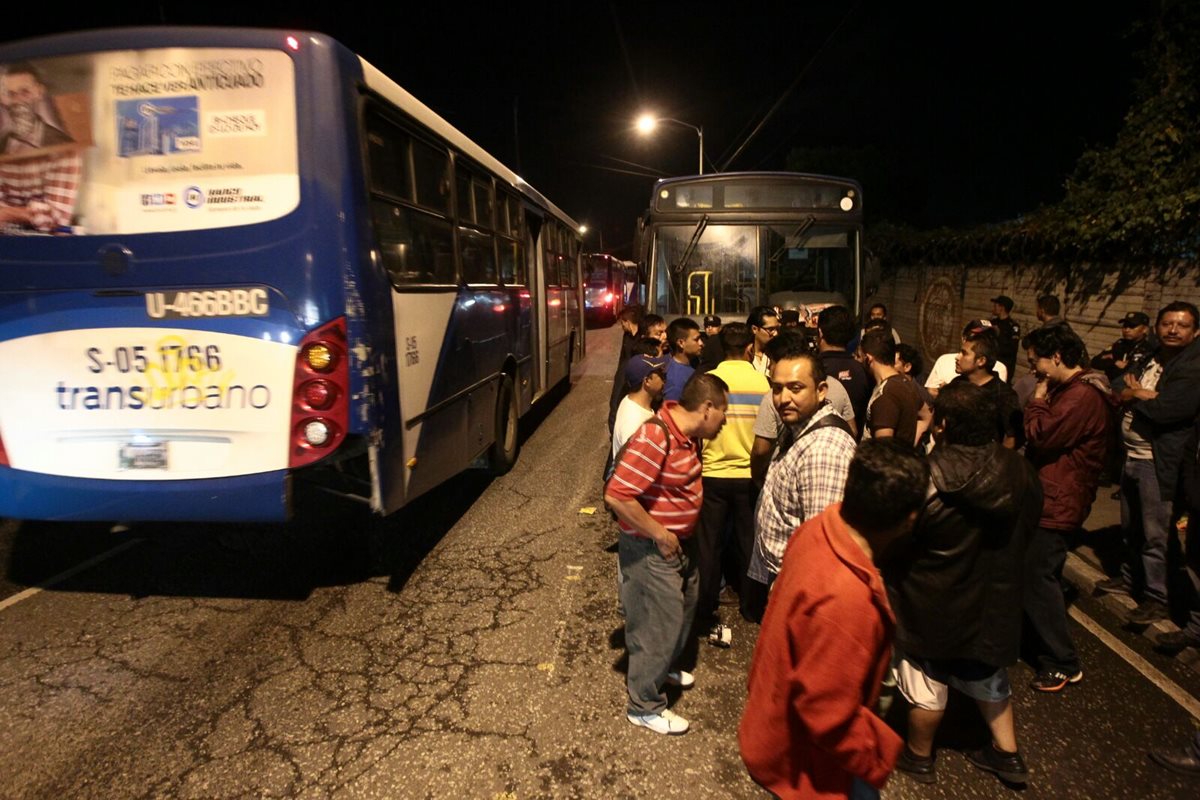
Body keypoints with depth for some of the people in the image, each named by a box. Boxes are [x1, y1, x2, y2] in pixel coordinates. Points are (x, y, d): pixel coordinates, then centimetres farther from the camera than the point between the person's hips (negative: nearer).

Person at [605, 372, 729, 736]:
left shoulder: (687, 433, -1)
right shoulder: (654, 438, -30)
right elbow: (617, 496, -32)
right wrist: (660, 535, -23)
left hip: (680, 542, 10)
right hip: (652, 548, -9)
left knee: (683, 608, 26)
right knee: (660, 624, 4)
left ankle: (663, 667, 51)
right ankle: (645, 705, 24)